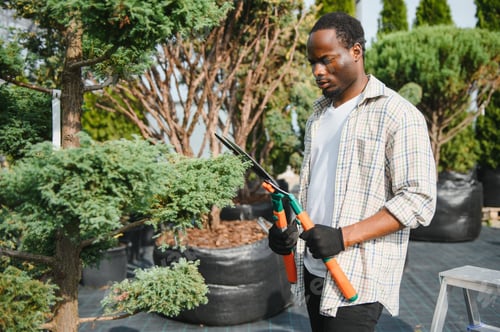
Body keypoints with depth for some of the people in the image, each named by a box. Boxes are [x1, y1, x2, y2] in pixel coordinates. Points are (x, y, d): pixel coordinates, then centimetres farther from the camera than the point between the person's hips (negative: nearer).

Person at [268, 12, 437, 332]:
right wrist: (289, 228, 1)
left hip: (358, 280, -6)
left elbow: (419, 200, -15)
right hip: (313, 271, 7)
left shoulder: (398, 115, -9)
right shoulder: (319, 113, 13)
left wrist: (343, 236, -22)